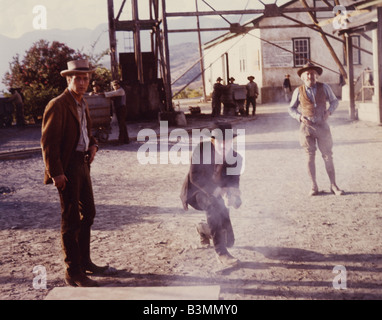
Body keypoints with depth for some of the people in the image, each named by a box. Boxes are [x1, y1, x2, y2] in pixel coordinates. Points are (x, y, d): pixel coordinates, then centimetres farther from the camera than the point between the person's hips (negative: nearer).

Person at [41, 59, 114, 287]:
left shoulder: (83, 104, 13)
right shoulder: (58, 106, -14)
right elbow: (48, 142, -17)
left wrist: (92, 145, 7)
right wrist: (56, 173, -22)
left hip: (83, 164, 9)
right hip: (67, 167, -9)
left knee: (88, 213, 17)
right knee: (71, 219, -3)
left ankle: (85, 262, 32)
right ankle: (73, 273, 6)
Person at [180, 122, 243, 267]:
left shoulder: (236, 158, -10)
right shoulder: (202, 149, -20)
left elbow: (234, 183, -11)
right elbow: (194, 176, -25)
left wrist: (234, 195, -35)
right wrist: (215, 190, -38)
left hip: (215, 193, 4)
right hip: (195, 191, -4)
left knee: (228, 240, 0)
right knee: (213, 204, -41)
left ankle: (203, 229, 34)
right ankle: (221, 252, -36)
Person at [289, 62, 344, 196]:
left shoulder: (324, 87, 1)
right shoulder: (298, 91, 0)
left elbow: (334, 101, 11)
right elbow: (291, 108, 10)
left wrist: (329, 111, -9)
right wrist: (300, 117, -9)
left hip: (322, 126, 0)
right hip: (307, 126, 0)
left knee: (328, 156, 1)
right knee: (310, 156, 3)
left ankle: (333, 185, 9)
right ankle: (314, 186, 11)